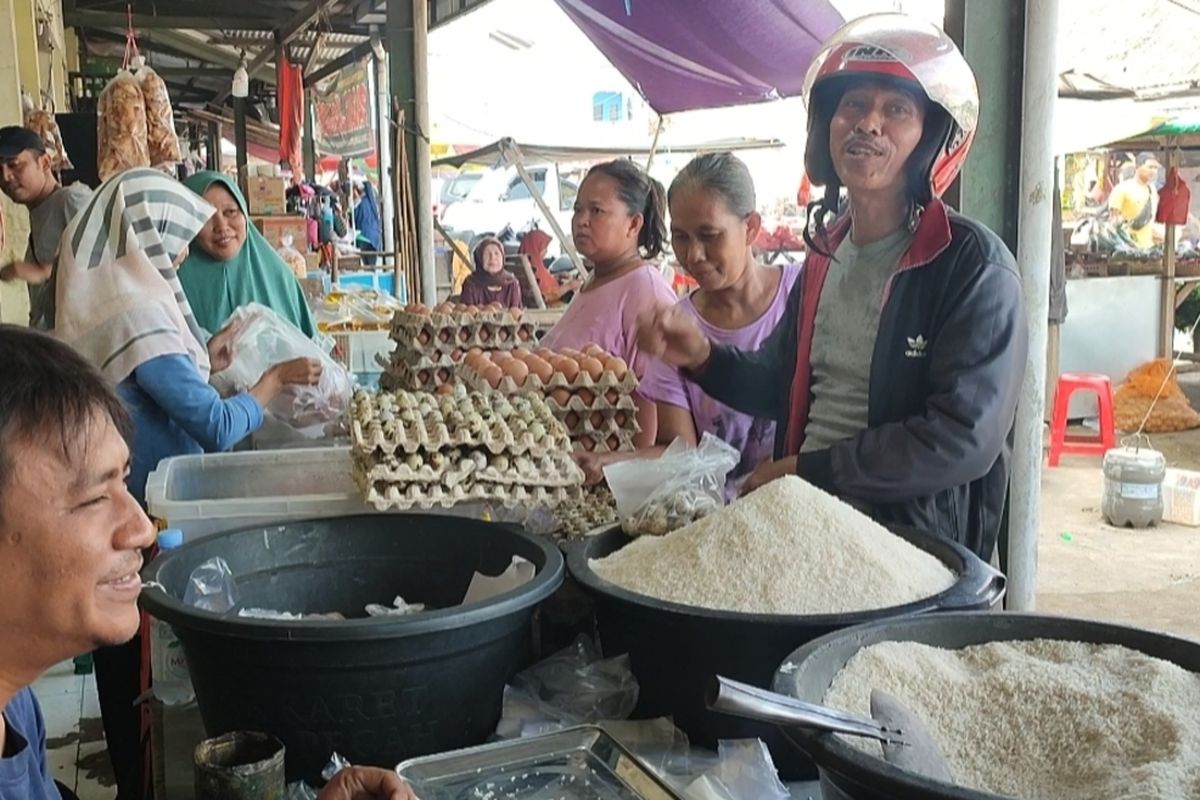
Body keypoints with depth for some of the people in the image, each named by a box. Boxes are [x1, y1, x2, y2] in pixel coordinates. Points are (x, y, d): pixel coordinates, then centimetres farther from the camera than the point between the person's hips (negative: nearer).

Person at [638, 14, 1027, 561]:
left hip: (915, 549, -6)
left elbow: (964, 439, -18)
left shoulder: (974, 267, -11)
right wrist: (704, 358, 1)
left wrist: (808, 470, -13)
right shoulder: (827, 250, 10)